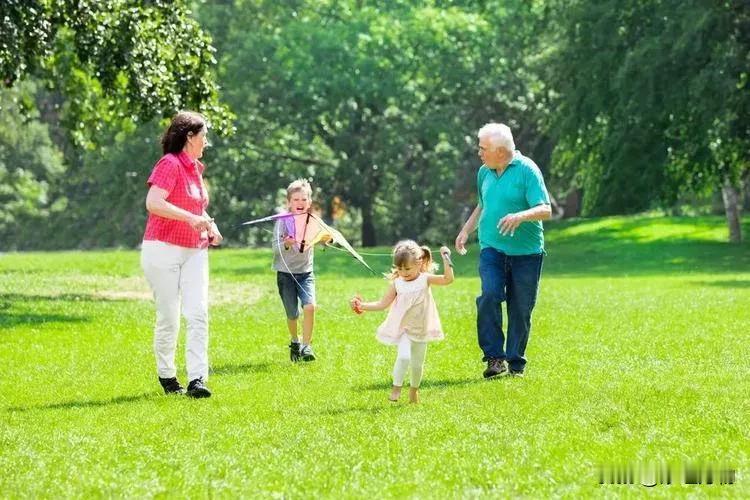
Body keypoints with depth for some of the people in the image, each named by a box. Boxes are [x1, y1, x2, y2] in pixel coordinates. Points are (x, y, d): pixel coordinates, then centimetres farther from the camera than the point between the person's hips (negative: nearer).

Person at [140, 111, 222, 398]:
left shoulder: (195, 168, 16)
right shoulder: (170, 164, -11)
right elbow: (153, 203, -25)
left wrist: (210, 225, 14)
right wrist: (191, 218, -30)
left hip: (194, 252, 7)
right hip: (163, 250, -7)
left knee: (198, 313, -8)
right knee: (168, 318, -1)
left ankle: (197, 380, -14)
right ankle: (166, 377, 16)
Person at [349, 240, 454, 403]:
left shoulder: (425, 279, -7)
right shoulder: (397, 283, -3)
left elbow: (448, 279, -17)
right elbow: (382, 304, 1)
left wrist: (446, 260, -27)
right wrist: (362, 306, -8)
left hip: (421, 329, 1)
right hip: (403, 329, -1)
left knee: (417, 363, 11)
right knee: (404, 356, -25)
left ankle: (414, 390, 33)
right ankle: (396, 387, -12)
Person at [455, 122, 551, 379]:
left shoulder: (527, 170, -8)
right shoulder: (484, 172, 10)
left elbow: (545, 210, -15)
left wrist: (520, 216, -32)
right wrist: (466, 230, 19)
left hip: (526, 252, -3)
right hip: (492, 248, 3)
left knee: (520, 309, 2)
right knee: (490, 296, -19)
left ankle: (516, 363, 15)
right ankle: (495, 357, -14)